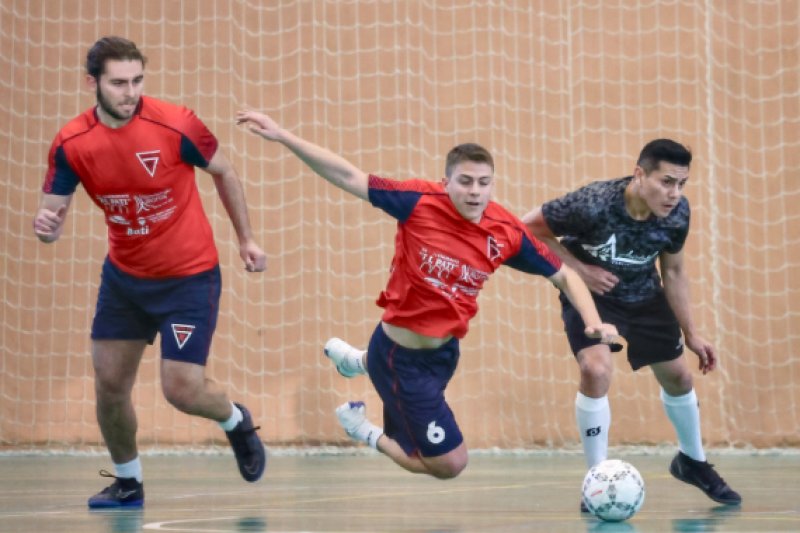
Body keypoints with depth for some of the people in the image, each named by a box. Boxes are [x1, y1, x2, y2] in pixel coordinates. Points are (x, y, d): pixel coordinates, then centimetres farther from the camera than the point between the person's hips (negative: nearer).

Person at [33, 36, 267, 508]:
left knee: (182, 389, -9)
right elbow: (53, 213, -4)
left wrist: (246, 239, 3)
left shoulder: (176, 124, -20)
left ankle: (236, 421, 27)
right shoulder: (70, 144, -12)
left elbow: (224, 172, -2)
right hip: (124, 277, 4)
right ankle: (128, 483, 28)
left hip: (189, 277, -4)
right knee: (109, 384, 4)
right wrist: (46, 227, -29)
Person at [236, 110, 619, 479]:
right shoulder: (420, 202, -20)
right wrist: (282, 136, -23)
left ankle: (357, 360, 52)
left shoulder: (507, 233, -10)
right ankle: (365, 431, 22)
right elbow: (348, 176, -18)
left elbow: (563, 276, 2)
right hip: (402, 358, -6)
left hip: (444, 350, 6)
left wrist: (593, 322, -13)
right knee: (449, 463, -4)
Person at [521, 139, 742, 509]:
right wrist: (579, 269, -28)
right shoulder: (593, 204, -35)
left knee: (677, 376, 13)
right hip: (590, 293, -5)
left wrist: (690, 333, 3)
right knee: (596, 370, -26)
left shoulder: (677, 213, -20)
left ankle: (692, 461, 41)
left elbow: (673, 273, -1)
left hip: (644, 295, 5)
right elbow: (528, 227, -23)